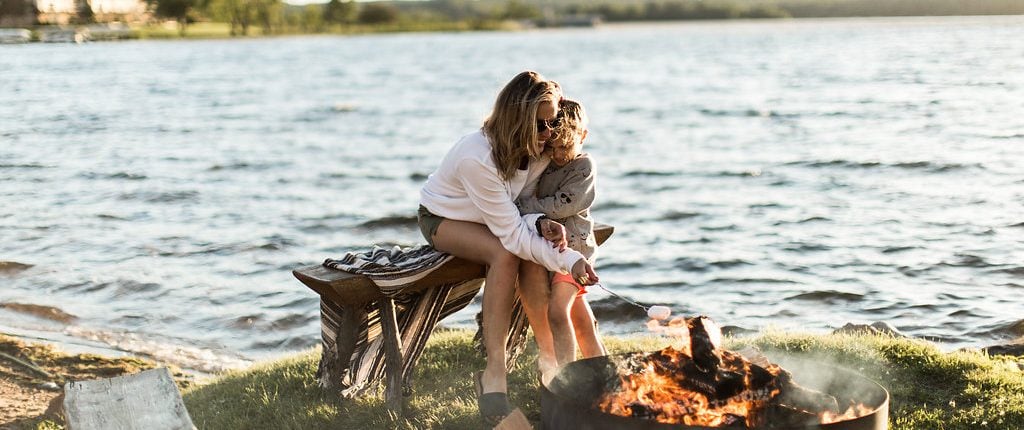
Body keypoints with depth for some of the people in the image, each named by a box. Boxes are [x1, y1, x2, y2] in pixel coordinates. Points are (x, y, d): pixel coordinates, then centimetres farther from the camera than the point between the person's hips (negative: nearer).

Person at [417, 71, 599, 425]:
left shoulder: (539, 151, -17)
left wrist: (540, 223, -31)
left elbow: (519, 210, -8)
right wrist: (569, 260, -41)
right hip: (442, 219, -6)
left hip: (490, 218, 6)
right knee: (506, 254, -34)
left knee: (536, 259, -22)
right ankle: (495, 372, -33)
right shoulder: (476, 157, -37)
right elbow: (512, 234, -35)